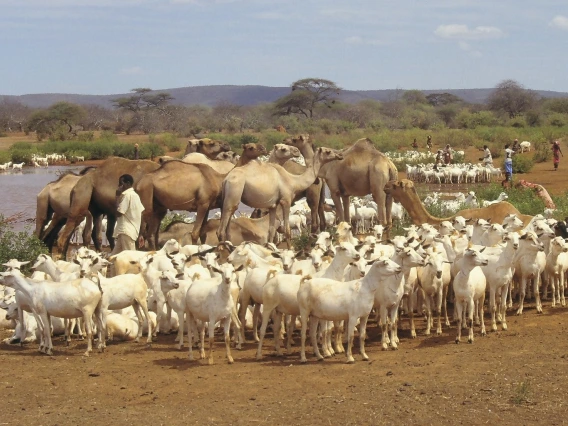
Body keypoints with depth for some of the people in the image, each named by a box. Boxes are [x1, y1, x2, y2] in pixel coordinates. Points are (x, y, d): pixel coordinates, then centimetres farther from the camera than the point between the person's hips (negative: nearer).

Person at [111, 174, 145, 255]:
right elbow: (141, 216, 17)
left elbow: (118, 213, -15)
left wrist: (118, 196, -8)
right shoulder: (134, 195, 18)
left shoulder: (127, 195, -11)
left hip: (126, 232, -10)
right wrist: (140, 235, 20)